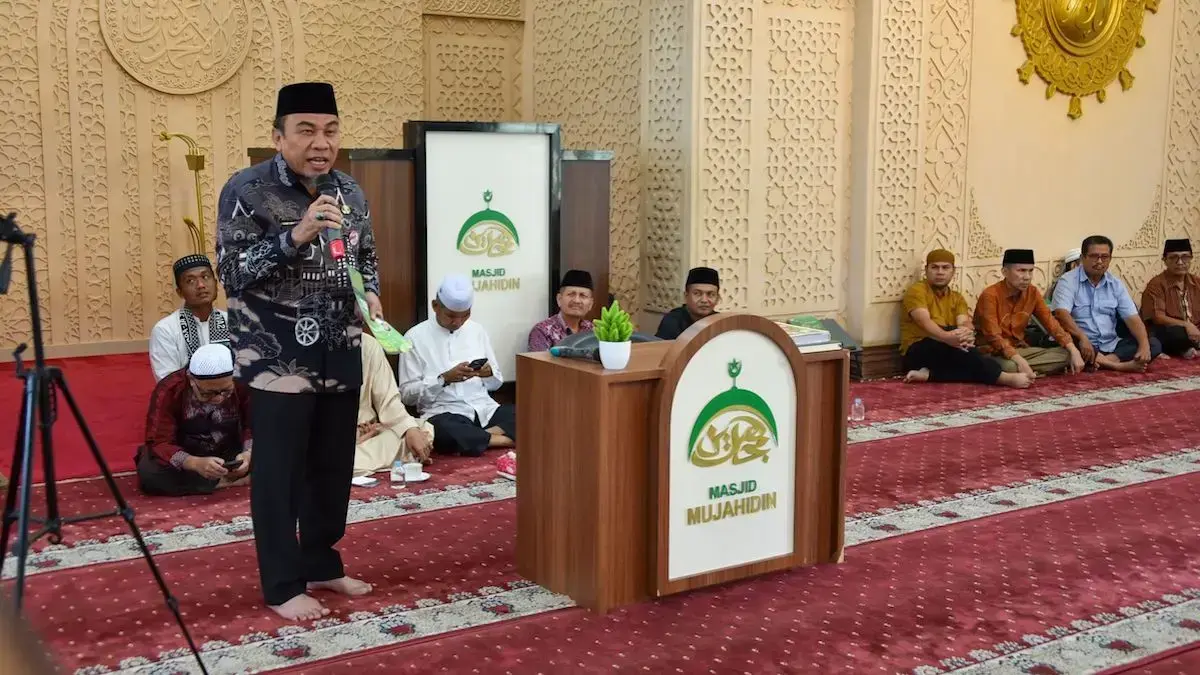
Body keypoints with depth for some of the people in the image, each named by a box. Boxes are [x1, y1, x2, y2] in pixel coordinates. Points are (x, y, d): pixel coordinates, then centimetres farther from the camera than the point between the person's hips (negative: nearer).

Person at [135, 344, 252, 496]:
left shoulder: (244, 385, -19)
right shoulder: (168, 391, -23)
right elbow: (158, 442, -27)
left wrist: (248, 453, -35)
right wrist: (196, 463, -46)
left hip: (229, 454, 1)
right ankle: (225, 482, -25)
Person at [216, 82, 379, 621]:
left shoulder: (349, 192, 8)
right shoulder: (247, 190, -11)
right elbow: (232, 271, -17)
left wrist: (370, 294, -2)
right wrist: (297, 235, -27)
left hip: (340, 357, 6)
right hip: (279, 360, -6)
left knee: (333, 467, 14)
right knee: (279, 473, 1)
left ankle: (321, 565, 30)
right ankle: (282, 585, 13)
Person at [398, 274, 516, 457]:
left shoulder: (477, 330, 13)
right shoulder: (416, 337, 1)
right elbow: (407, 394, -2)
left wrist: (489, 373, -6)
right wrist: (445, 378, -15)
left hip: (485, 409, 4)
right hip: (444, 413, -4)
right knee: (442, 432, -40)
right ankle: (502, 439, -23)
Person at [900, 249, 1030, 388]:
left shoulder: (957, 298, 16)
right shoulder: (916, 291, -2)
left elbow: (964, 322, -4)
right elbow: (924, 321, -20)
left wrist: (966, 334, -31)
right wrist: (947, 337, -41)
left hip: (948, 353, 5)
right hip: (918, 353, -5)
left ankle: (929, 374, -33)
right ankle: (1003, 377, -36)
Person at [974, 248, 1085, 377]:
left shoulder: (1033, 292, 2)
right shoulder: (990, 295, -18)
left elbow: (1051, 324, 0)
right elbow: (993, 336, -26)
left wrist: (1073, 351, -15)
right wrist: (1020, 361, -38)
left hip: (1019, 349, 7)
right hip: (991, 353, -7)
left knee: (1066, 355, -10)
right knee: (1009, 366, -40)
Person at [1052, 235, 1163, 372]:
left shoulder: (1116, 284, 11)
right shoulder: (1068, 281, -5)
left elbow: (1132, 318, 3)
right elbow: (1061, 314, -22)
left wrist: (1144, 346, -15)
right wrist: (1082, 338, -37)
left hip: (1110, 346, 5)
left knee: (1153, 344, -11)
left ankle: (1107, 361, -30)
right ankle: (1120, 365, -33)